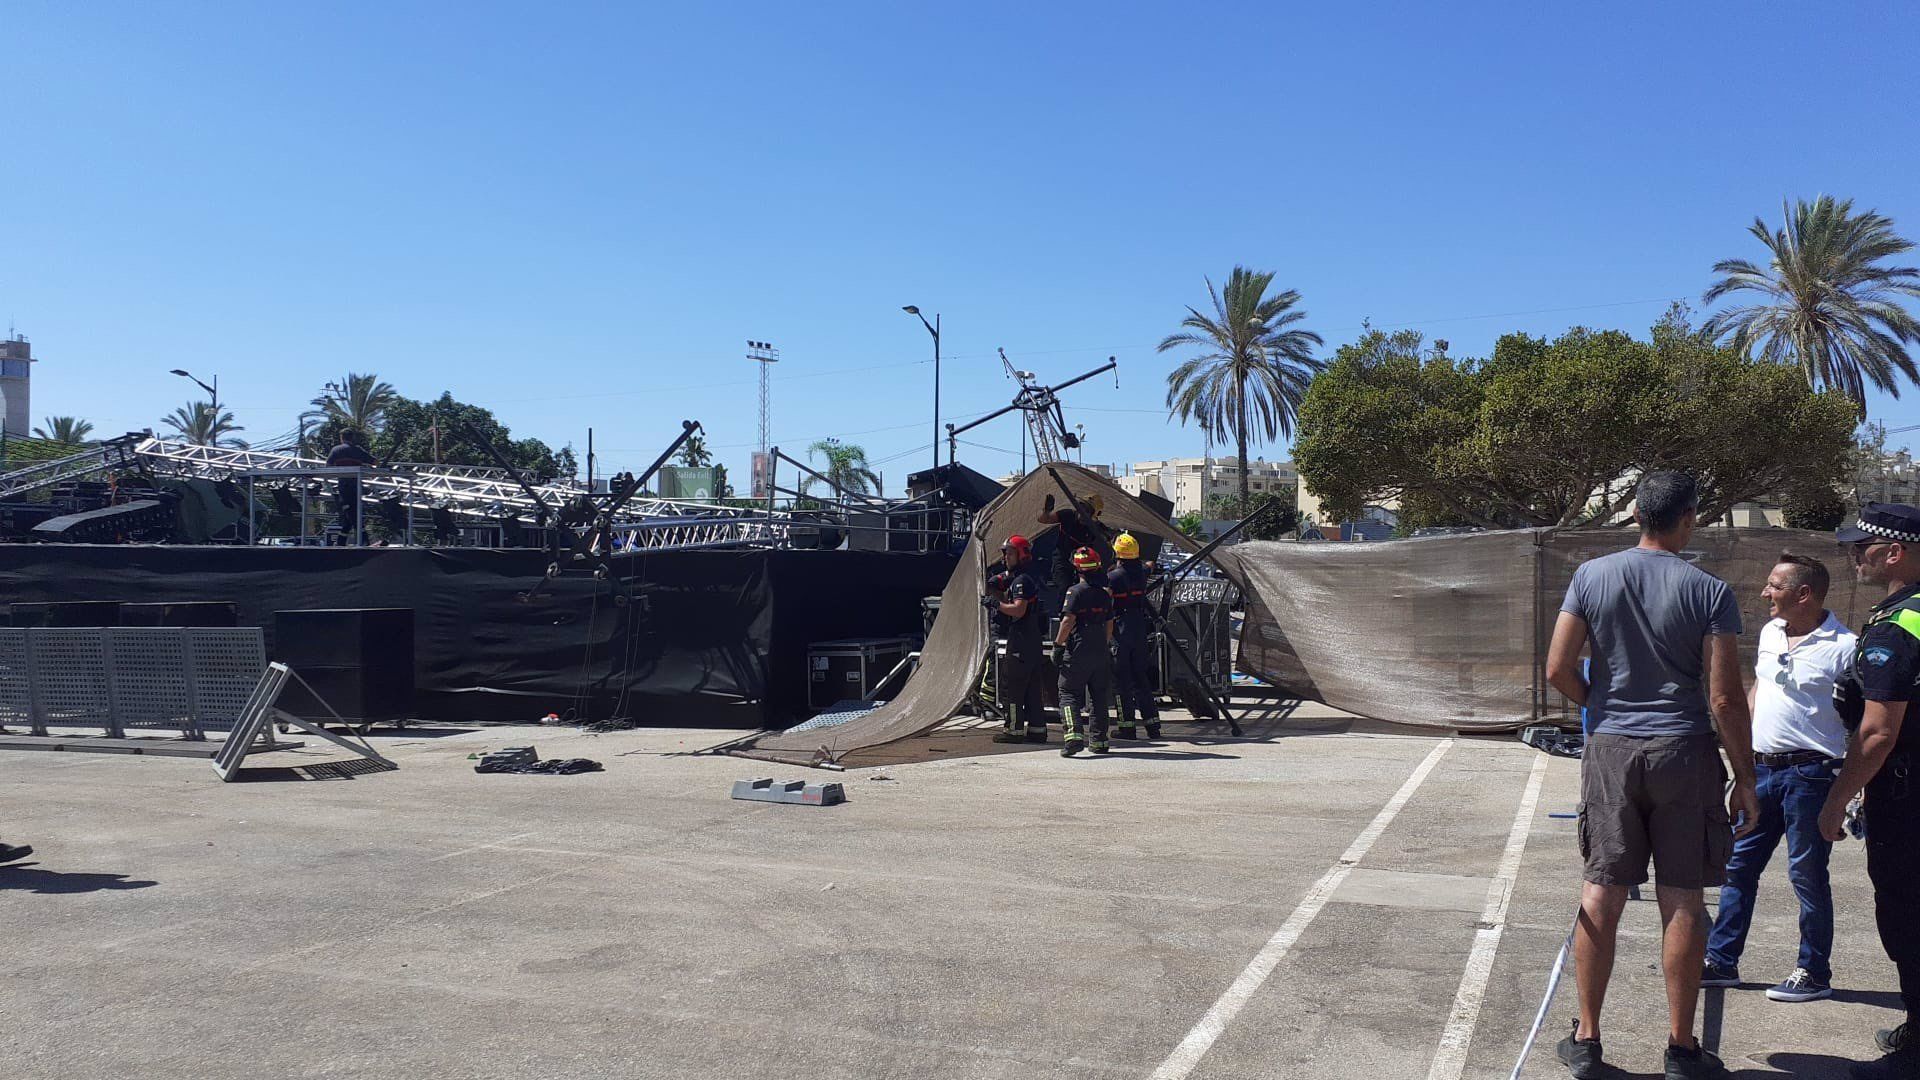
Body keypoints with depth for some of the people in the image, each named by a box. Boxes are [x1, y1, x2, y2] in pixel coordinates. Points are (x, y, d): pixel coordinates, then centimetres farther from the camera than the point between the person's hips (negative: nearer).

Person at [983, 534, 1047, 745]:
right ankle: (1037, 728, 14)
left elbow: (1018, 610, -24)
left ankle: (1014, 729, -5)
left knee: (1011, 686, -6)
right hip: (1032, 641, 10)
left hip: (1020, 642, -10)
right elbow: (1010, 602, 24)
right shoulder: (1015, 579, 19)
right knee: (1032, 688, 11)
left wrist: (996, 604, -17)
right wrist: (995, 591, 10)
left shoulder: (1022, 580, -13)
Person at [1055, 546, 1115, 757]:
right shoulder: (1105, 594, 9)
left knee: (1069, 693, 0)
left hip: (1078, 652, -5)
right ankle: (1099, 740, 17)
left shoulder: (1076, 591, -10)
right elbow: (1109, 625, 13)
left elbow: (1068, 621, -17)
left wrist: (1058, 643, -7)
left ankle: (1074, 734, -18)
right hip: (1101, 652, 6)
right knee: (1098, 696, 14)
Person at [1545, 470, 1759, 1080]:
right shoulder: (1710, 592, -7)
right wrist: (1745, 780, 1)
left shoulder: (1592, 577, -2)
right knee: (1683, 902, 6)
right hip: (1684, 755, -2)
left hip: (1610, 752, 2)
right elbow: (1726, 698, -9)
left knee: (1601, 894, 7)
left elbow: (1558, 670, -3)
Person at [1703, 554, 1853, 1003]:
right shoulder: (1770, 632, 10)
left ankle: (1814, 973, 18)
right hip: (1761, 768, 7)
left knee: (1807, 874, 3)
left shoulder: (1843, 647, -13)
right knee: (1738, 865, 11)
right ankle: (1721, 961, 20)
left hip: (1809, 775, -7)